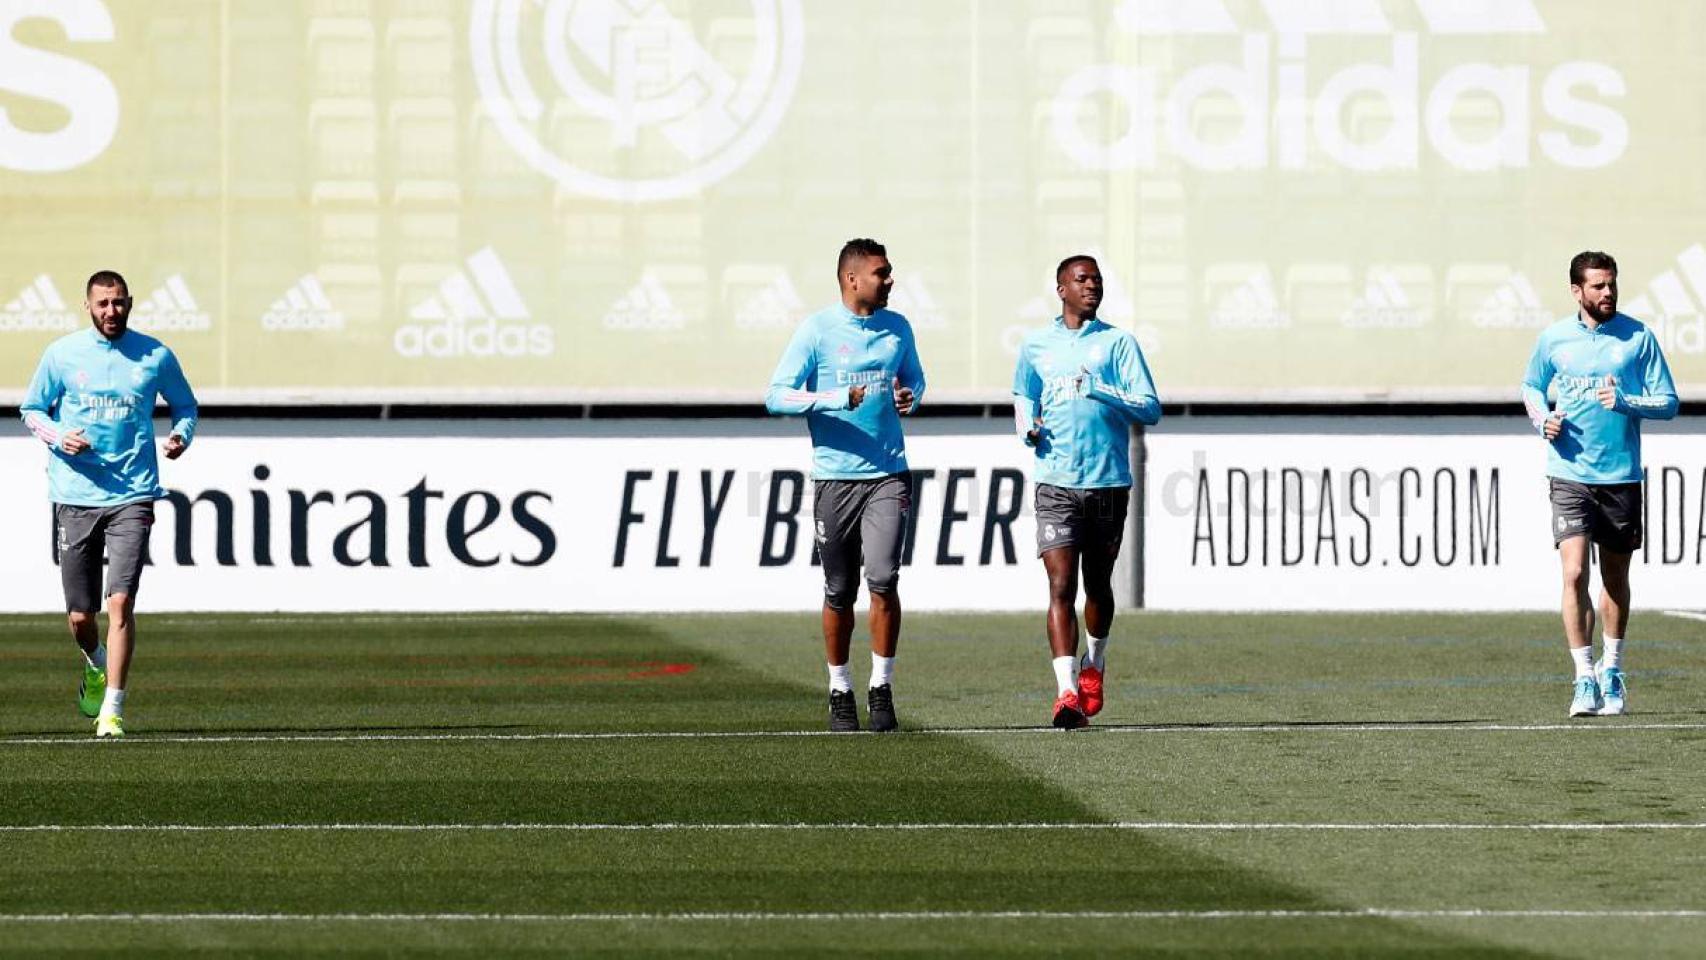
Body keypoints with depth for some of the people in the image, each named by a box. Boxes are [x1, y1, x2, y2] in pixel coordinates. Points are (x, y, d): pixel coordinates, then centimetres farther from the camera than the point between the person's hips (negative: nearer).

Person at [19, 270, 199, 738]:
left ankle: (112, 708, -11)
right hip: (75, 495, 1)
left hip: (131, 497, -1)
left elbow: (185, 404, 19)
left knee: (120, 602, -16)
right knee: (79, 616, 5)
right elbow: (32, 410, 12)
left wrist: (181, 435, -3)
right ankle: (96, 666, 40)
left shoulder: (155, 356, 3)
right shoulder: (62, 354, 3)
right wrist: (58, 436, -8)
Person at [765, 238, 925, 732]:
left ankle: (881, 688, -3)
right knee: (839, 592, 4)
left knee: (883, 579, -13)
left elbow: (914, 378, 26)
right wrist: (834, 399, -20)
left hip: (888, 474, 2)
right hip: (834, 477, -2)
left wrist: (910, 397, 2)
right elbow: (776, 396, -7)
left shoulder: (897, 328, 9)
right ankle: (840, 691, 18)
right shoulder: (817, 330, -4)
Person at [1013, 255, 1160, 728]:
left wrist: (1100, 390, -18)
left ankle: (1094, 666, 40)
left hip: (1109, 482, 0)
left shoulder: (1118, 343, 3)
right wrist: (1028, 428, 3)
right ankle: (1067, 692, -20)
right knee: (1061, 586, -13)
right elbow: (1023, 399, 26)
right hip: (1056, 484, 0)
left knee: (1097, 583, 14)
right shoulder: (1035, 346, 10)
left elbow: (1150, 408, -4)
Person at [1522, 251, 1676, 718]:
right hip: (1570, 475, -1)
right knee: (1574, 574, -14)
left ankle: (1612, 671, 29)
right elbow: (1531, 386, 21)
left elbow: (1668, 402, 1)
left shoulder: (1638, 337, 0)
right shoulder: (1554, 338, 3)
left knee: (1616, 579, 12)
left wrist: (1625, 402, -17)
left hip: (1621, 476, 1)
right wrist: (1542, 419, 0)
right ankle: (1585, 680, -11)